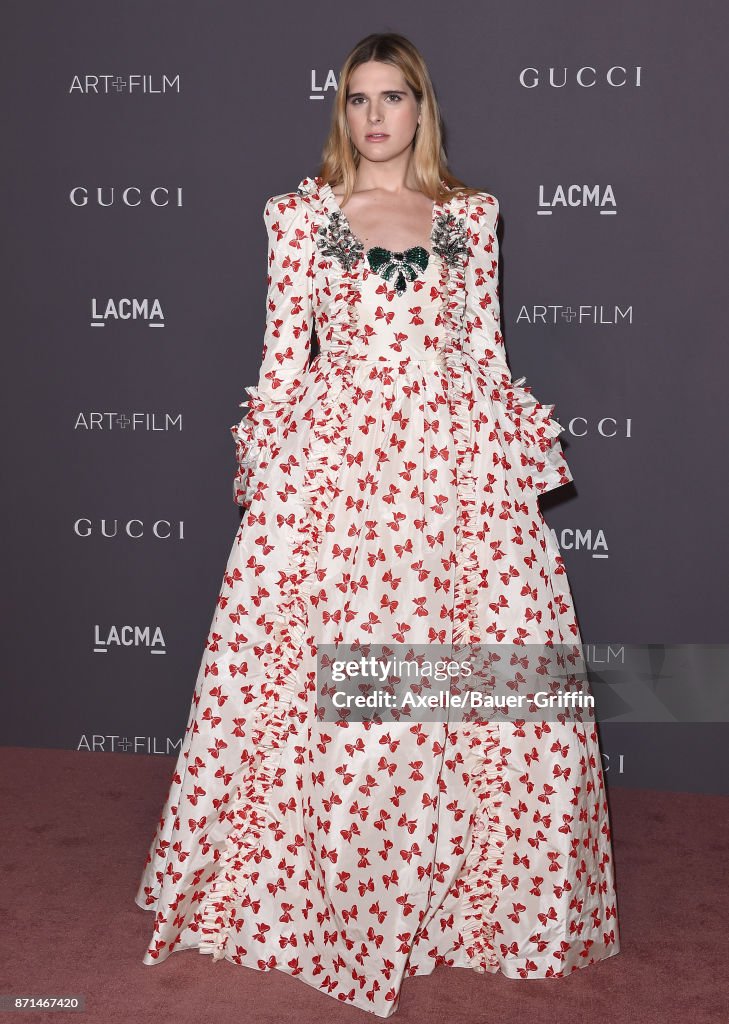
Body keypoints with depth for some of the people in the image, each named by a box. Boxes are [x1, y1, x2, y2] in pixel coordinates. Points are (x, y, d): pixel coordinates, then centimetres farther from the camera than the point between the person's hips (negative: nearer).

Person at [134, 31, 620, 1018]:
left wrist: (525, 457, 7)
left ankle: (487, 894, 22)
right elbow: (282, 354, 5)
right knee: (335, 686, 1)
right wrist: (266, 470, 1)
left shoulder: (471, 215, 12)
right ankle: (337, 898, 21)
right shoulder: (302, 214, 8)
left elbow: (486, 348, 12)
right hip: (336, 457, -1)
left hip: (459, 457, 2)